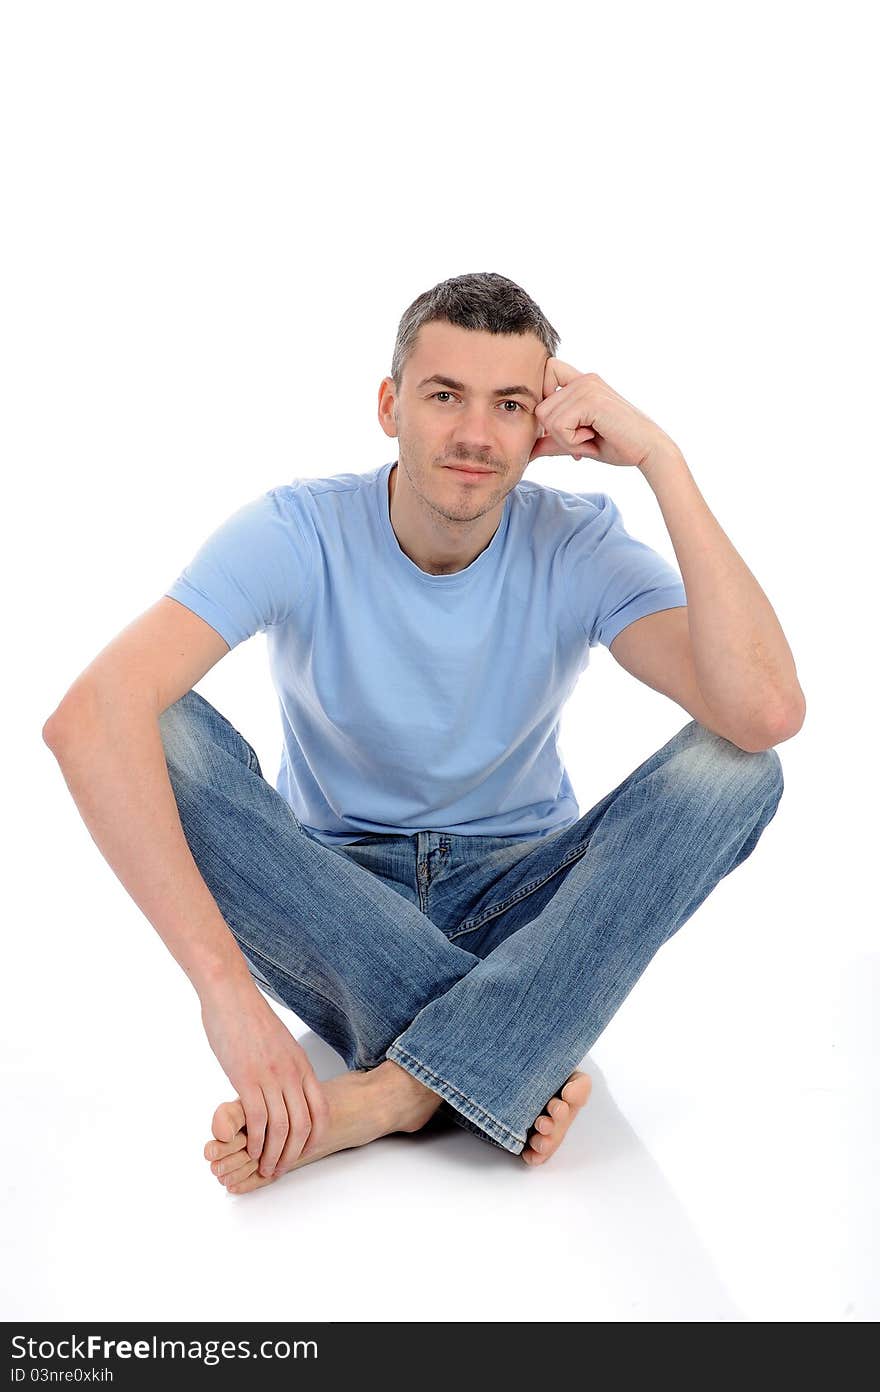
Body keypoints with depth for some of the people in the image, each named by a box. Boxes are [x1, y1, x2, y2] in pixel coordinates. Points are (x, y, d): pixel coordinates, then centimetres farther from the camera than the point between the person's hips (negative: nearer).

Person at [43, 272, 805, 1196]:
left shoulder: (578, 546, -12)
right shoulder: (298, 531, -16)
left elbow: (768, 712, -30)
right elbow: (89, 718, -32)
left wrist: (662, 459, -29)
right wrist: (225, 986, -41)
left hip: (520, 907, 1)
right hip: (333, 909, -1)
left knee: (737, 761, -23)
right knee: (161, 732, -26)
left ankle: (384, 1095, -31)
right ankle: (516, 1058, -26)